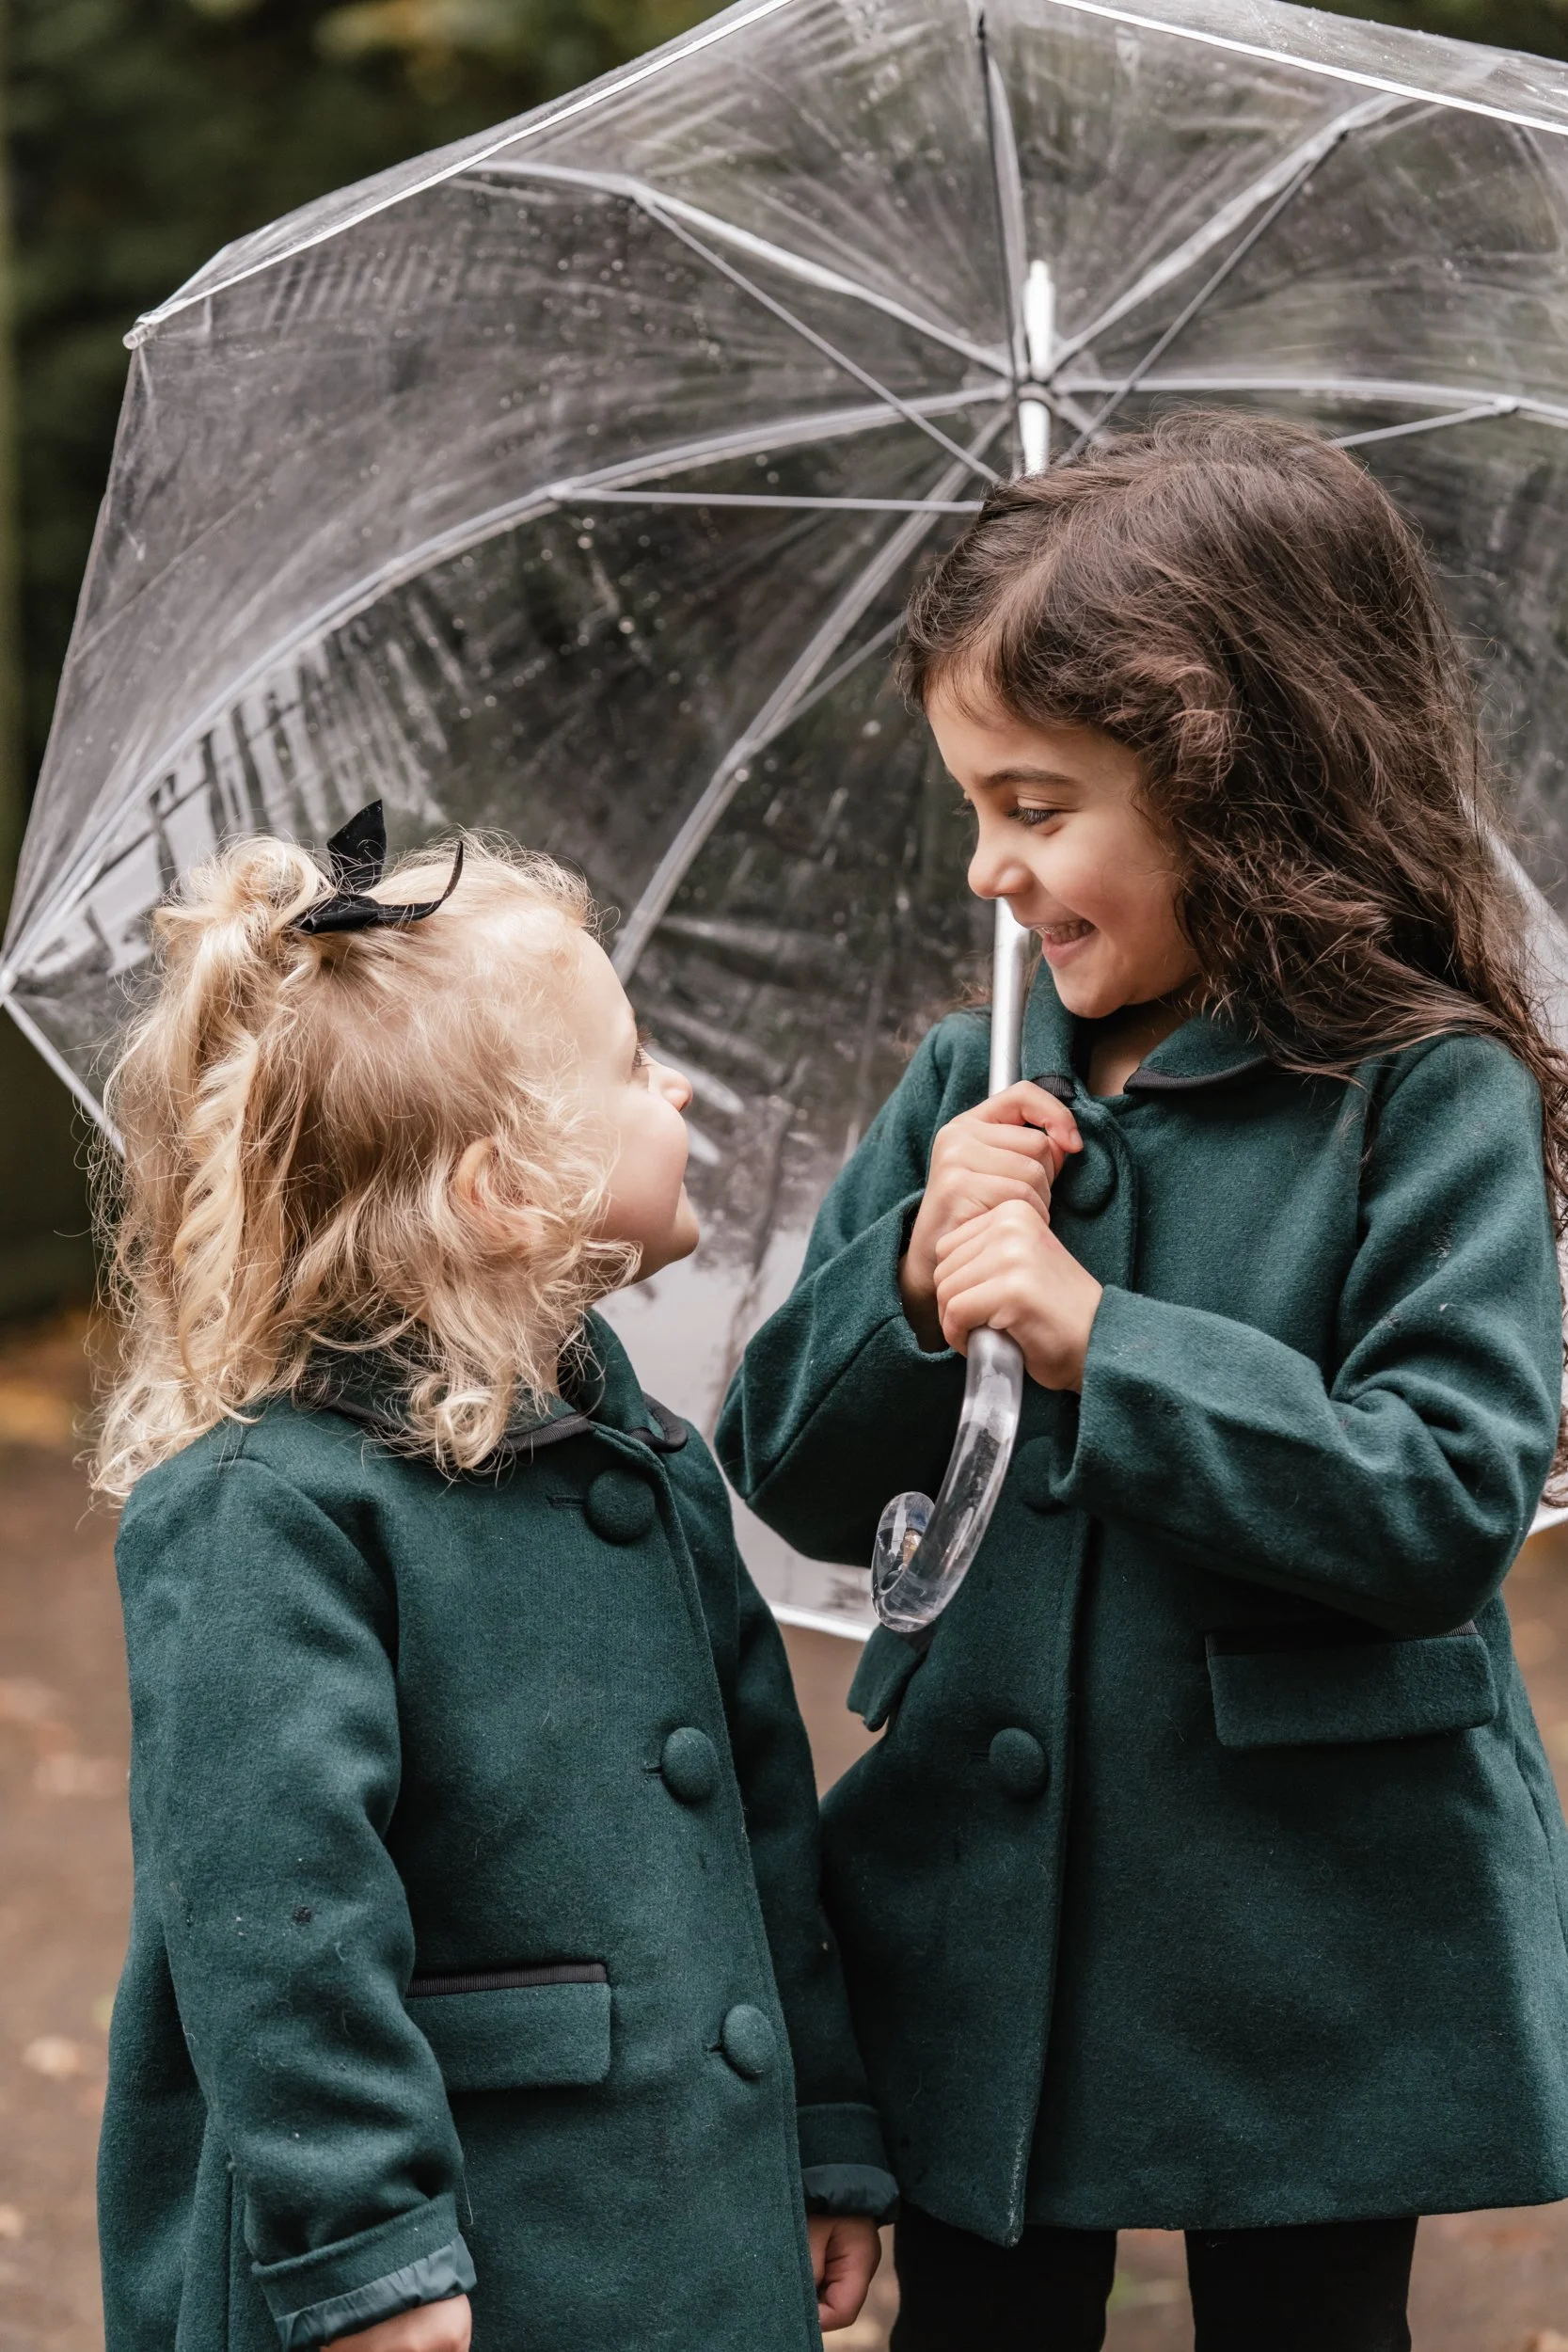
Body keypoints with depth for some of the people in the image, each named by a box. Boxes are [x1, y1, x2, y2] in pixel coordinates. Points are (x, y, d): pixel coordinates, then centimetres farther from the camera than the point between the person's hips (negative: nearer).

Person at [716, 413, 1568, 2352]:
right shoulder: (969, 1090, 5)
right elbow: (796, 1478, 5)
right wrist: (918, 1282, -14)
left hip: (1303, 1957, -4)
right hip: (983, 1935, 4)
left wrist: (1100, 1338, -24)